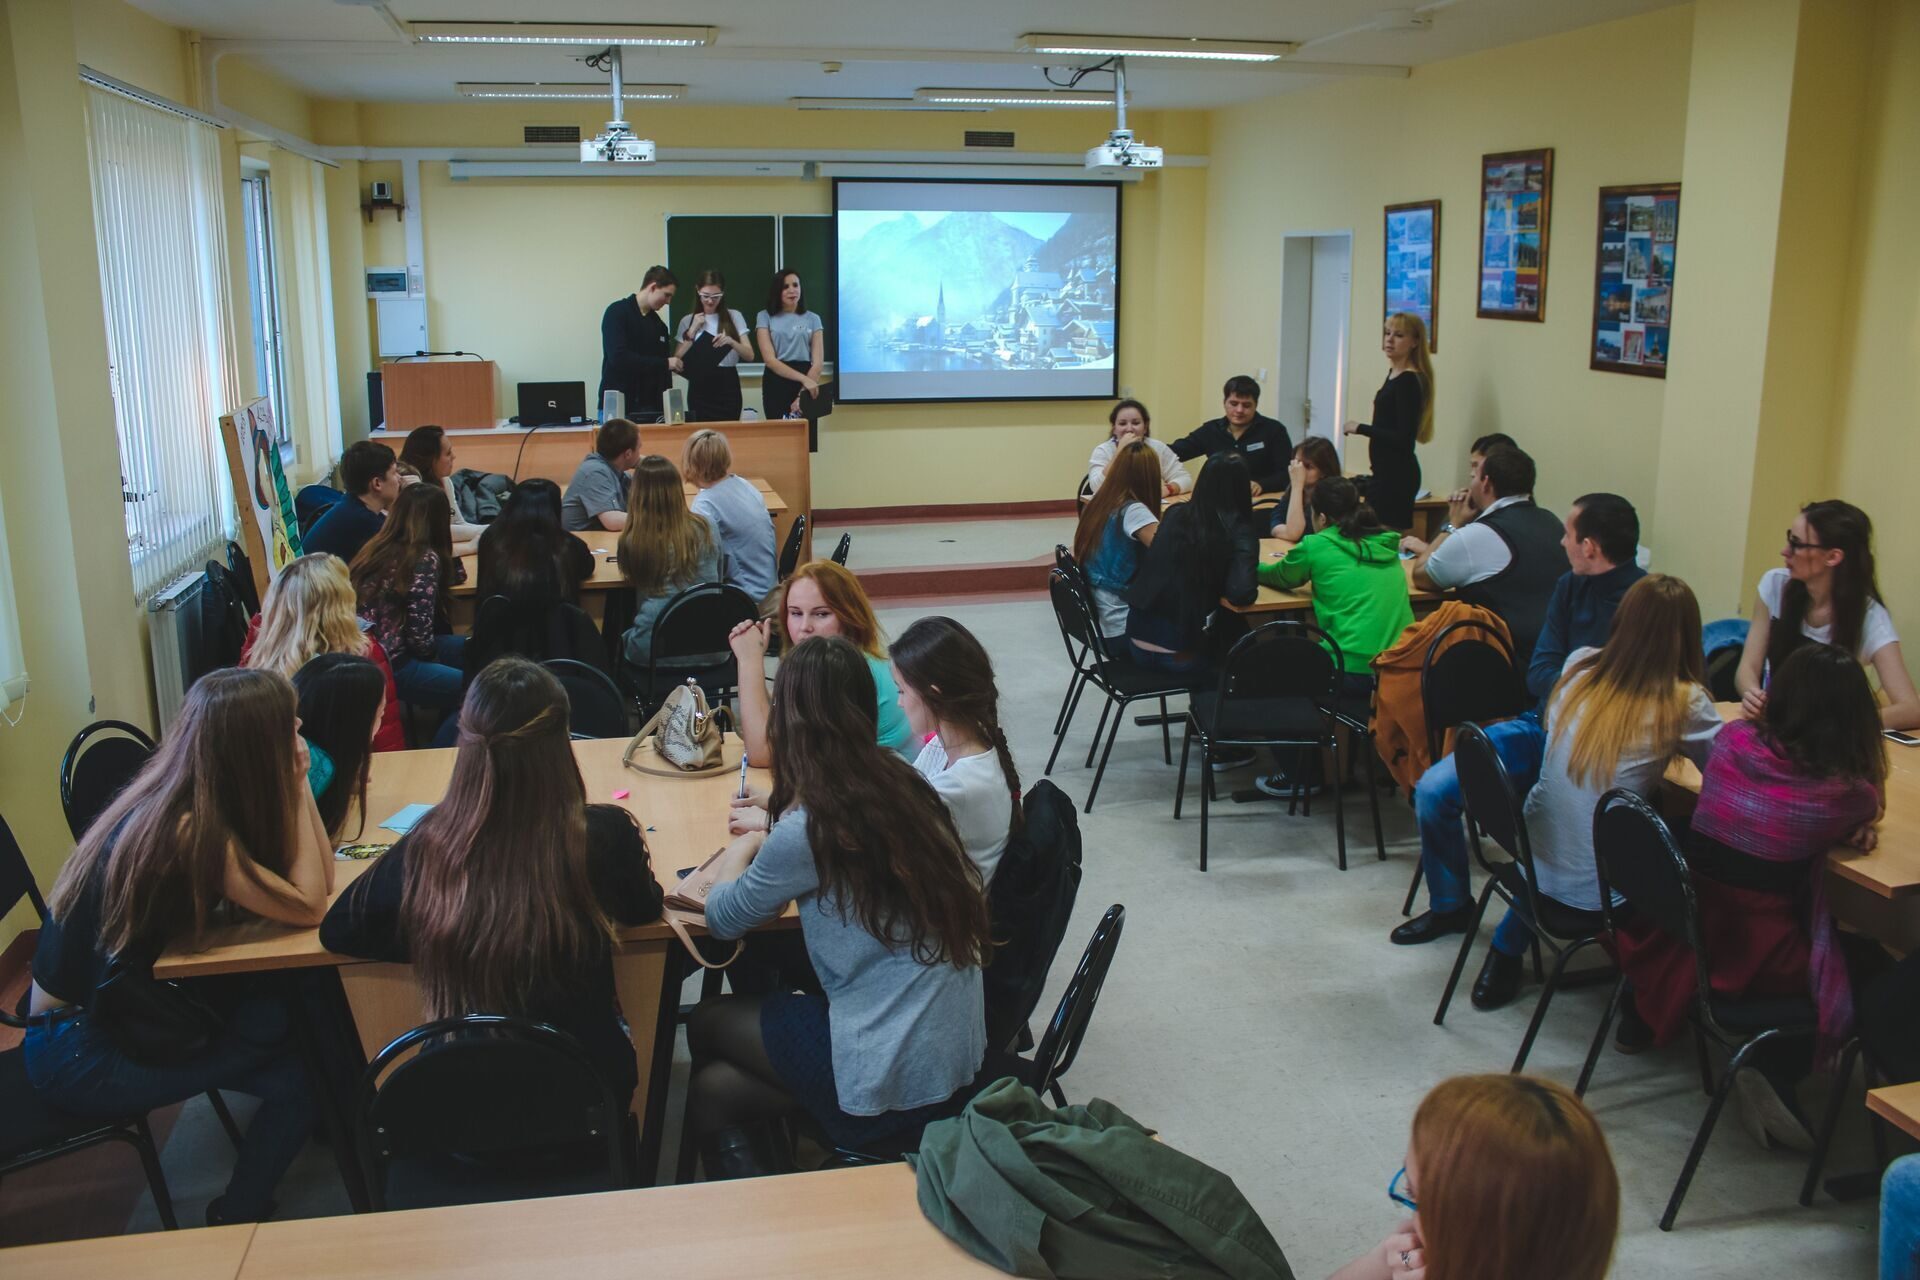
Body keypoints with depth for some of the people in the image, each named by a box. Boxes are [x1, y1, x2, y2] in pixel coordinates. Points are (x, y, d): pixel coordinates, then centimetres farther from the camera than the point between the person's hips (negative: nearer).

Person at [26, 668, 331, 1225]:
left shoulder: (173, 798, -4)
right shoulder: (189, 829, -30)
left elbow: (316, 878, 3)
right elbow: (308, 907, -24)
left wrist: (295, 784, -7)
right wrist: (295, 787, -22)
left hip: (113, 1003, 8)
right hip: (80, 1053, -8)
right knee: (297, 1072, -3)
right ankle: (236, 1222, 19)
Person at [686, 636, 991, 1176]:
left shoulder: (806, 831, -20)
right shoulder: (906, 786, 0)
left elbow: (722, 919, -2)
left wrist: (741, 851, 15)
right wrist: (772, 832, 22)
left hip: (892, 1082, -6)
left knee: (707, 1023, 20)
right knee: (711, 1092, 18)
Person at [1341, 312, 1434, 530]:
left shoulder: (1409, 381, -15)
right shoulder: (1394, 373, 13)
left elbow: (1404, 438, -20)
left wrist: (1360, 428, -14)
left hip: (1396, 474, -10)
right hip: (1388, 471, 10)